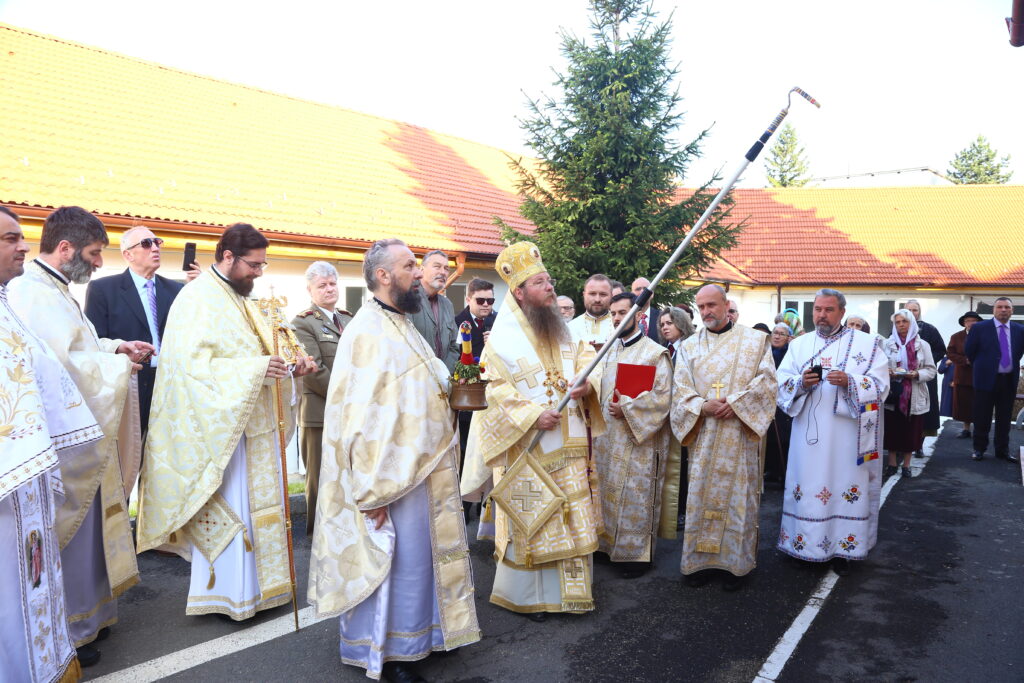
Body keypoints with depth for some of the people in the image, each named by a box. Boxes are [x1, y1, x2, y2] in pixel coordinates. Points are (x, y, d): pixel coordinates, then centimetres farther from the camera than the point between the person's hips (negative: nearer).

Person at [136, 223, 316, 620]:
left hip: (253, 424, 9)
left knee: (257, 506, 14)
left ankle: (255, 585, 26)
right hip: (221, 426, -9)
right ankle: (224, 595, 15)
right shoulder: (197, 300, -14)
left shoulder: (243, 300, 14)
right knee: (227, 509, 0)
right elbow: (193, 364, -23)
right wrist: (255, 369, -29)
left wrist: (290, 367, 1)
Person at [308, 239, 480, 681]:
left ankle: (420, 630, 35)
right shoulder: (367, 333, -18)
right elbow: (359, 416, -22)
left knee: (421, 551, 19)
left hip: (422, 466, 9)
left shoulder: (403, 325, 10)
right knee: (392, 558, 3)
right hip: (392, 475, -9)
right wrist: (373, 491, -23)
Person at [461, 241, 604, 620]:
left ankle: (571, 586, 27)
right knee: (530, 520, 2)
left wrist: (587, 384, -15)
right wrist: (532, 415, -22)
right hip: (528, 449, -6)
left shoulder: (563, 330, 11)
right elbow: (496, 390, -13)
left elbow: (587, 359, 7)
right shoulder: (503, 339, -8)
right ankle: (523, 594, 19)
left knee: (572, 518, 12)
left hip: (569, 447, 6)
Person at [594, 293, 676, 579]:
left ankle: (638, 553, 14)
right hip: (607, 437, 6)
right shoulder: (609, 351, 12)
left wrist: (627, 408, -19)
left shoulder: (655, 353, -9)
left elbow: (662, 397, -15)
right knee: (609, 492, 13)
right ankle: (610, 543, 27)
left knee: (635, 496, 1)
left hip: (638, 440, -6)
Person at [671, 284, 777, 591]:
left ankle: (736, 564, 11)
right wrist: (703, 406, -14)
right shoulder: (689, 346, 12)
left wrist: (736, 402, -15)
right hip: (703, 435, 2)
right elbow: (680, 388, 4)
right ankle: (701, 560, 13)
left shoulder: (755, 340, 6)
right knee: (701, 495, 3)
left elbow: (766, 380, -3)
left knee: (738, 494, 1)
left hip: (740, 433, -2)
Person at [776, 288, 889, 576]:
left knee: (846, 486, 1)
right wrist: (801, 382, -17)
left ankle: (841, 549, 13)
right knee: (806, 486, 3)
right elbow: (781, 383, 4)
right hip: (809, 434, 2)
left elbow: (881, 385, -4)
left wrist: (849, 382, -21)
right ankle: (805, 544, 16)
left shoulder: (866, 344, 4)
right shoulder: (799, 345, 12)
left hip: (847, 436, -2)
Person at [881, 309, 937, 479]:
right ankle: (892, 464, 15)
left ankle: (906, 465, 18)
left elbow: (931, 370, 3)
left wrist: (917, 374, -15)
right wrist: (886, 372, -16)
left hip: (914, 396, 0)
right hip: (892, 394, 0)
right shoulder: (888, 344, 4)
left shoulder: (922, 345, 4)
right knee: (892, 429, 2)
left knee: (911, 430, 4)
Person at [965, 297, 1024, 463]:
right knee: (982, 418, 3)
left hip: (1009, 380, 3)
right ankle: (979, 449, 13)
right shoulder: (979, 328, -5)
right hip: (986, 379, -3)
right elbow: (968, 351, 1)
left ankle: (1003, 449, 20)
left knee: (1004, 418, 10)